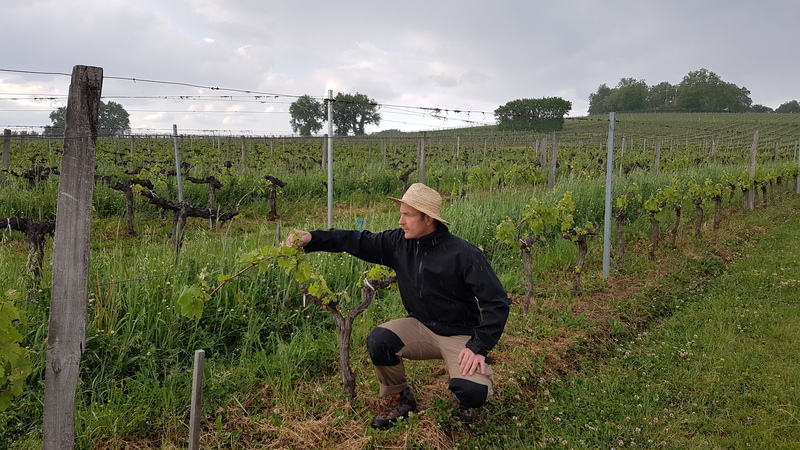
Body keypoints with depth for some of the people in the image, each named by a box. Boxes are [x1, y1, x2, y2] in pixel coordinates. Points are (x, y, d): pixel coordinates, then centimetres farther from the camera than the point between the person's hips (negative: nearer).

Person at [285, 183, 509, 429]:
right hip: (421, 326, 4)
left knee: (473, 392, -28)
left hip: (459, 334, -4)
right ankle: (400, 398, 6)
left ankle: (464, 399, 14)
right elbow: (358, 241, -1)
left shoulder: (465, 255, -20)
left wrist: (479, 347, -23)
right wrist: (312, 239, -12)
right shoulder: (399, 242, -5)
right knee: (378, 340, -24)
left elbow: (496, 302, -17)